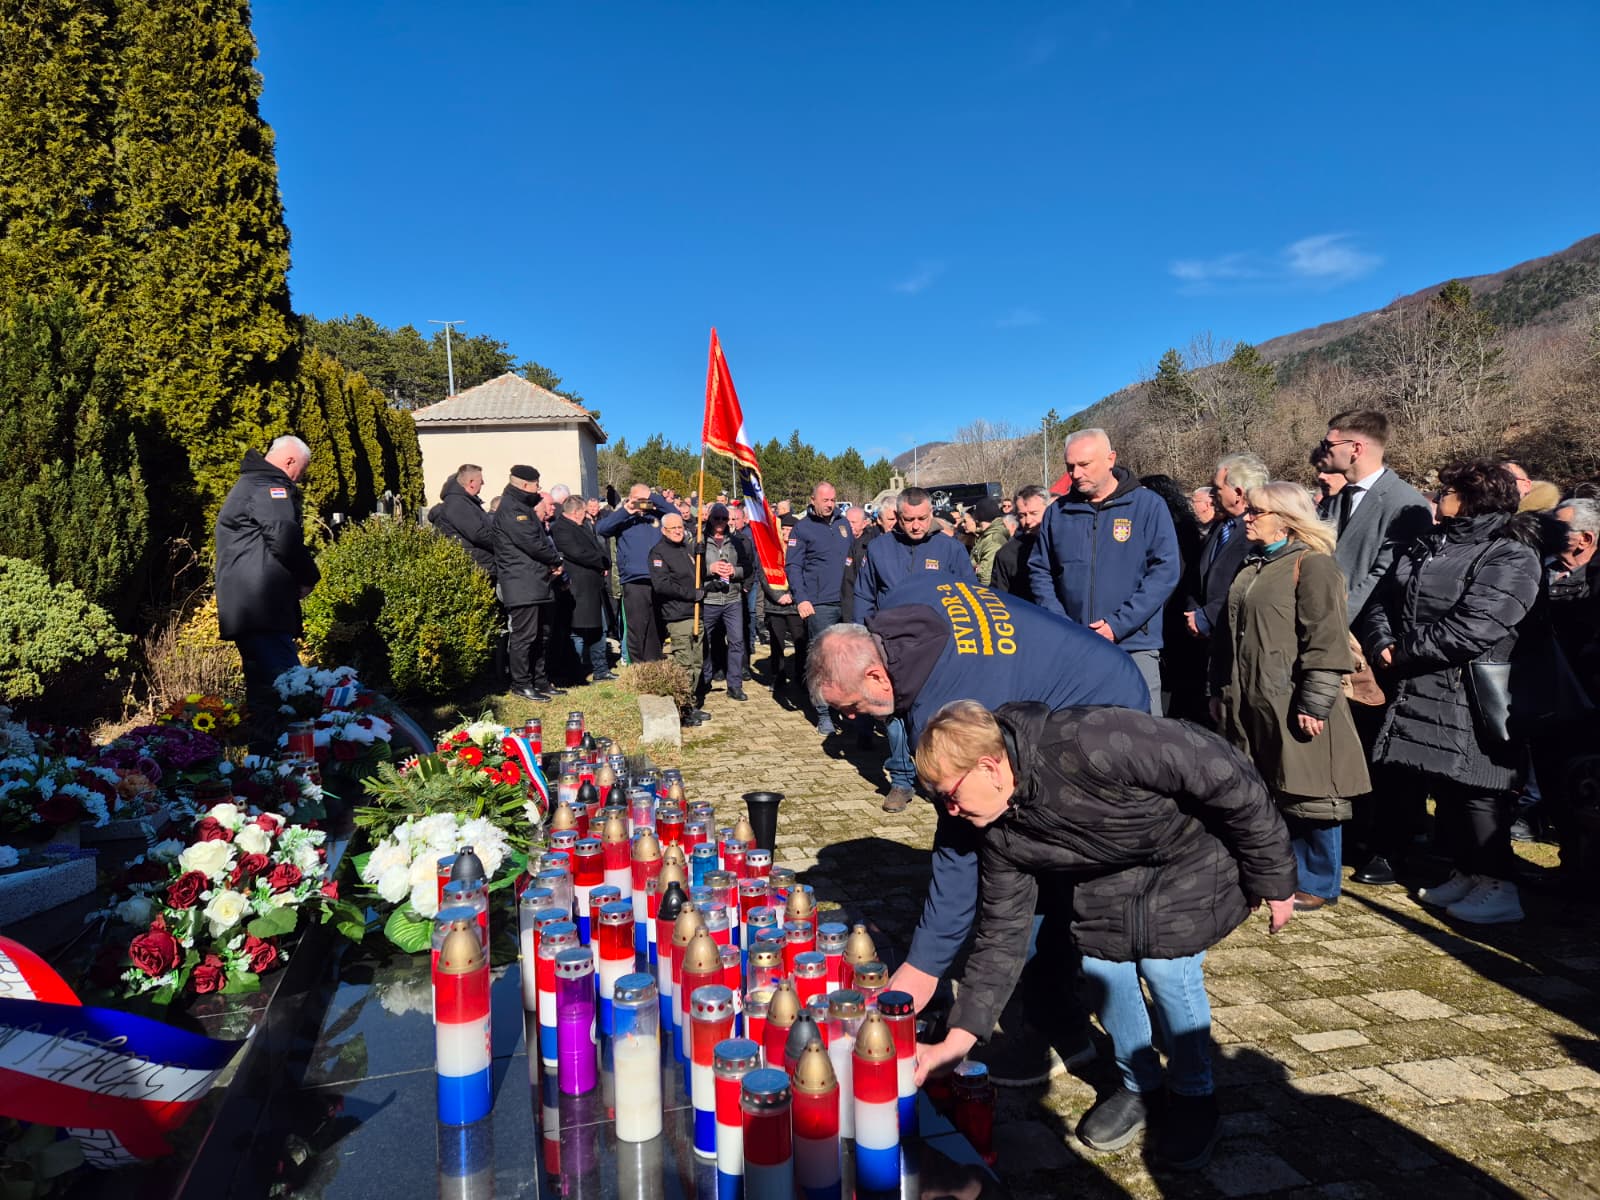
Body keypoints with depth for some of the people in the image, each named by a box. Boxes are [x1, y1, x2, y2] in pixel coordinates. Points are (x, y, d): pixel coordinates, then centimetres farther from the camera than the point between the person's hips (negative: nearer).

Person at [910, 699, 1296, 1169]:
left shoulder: (1090, 743, -42)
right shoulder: (999, 832, -17)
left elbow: (1224, 774, -32)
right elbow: (1001, 933, -7)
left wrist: (1273, 878, -20)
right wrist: (959, 1037, -11)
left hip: (1192, 849, -5)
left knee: (1166, 968, -13)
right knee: (1100, 964, -3)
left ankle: (1193, 1095, 15)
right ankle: (1138, 1084, 24)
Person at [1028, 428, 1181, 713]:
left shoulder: (1148, 505, -2)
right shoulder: (1058, 512, 8)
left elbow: (1166, 571, -7)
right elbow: (1040, 570, 11)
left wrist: (1118, 625, -13)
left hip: (1134, 646, -3)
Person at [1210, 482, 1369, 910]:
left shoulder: (1313, 565, -9)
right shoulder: (1251, 567, 17)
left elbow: (1326, 641, -16)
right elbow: (1229, 632, 22)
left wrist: (1314, 703, -20)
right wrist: (1220, 694, 20)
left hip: (1293, 707, -8)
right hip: (1251, 706, 8)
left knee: (1307, 796, 3)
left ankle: (1319, 885, 17)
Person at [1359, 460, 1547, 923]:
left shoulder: (1510, 555, -12)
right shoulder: (1429, 546, 16)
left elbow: (1473, 628, -24)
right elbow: (1382, 602, 11)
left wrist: (1404, 653, -15)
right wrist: (1383, 645, -8)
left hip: (1471, 700, -8)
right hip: (1419, 692, 8)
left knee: (1474, 792, -2)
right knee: (1443, 790, 16)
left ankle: (1498, 889, 11)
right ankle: (1467, 875, 31)